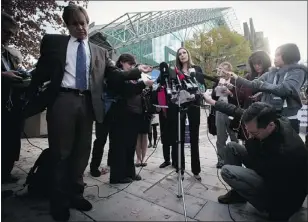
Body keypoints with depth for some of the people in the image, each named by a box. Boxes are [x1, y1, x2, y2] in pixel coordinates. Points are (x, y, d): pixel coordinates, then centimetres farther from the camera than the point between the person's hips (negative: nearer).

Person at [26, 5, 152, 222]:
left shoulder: (100, 52, 15)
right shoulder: (53, 42, 12)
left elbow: (115, 74, 7)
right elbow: (41, 71, 11)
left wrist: (137, 71, -2)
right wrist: (34, 96, 6)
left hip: (87, 103, 2)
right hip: (62, 101, -1)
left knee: (82, 151, 9)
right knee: (61, 152, 5)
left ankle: (75, 193, 29)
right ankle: (60, 200, 24)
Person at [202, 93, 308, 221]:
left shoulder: (286, 150, -40)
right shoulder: (275, 120, -19)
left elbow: (259, 168, -22)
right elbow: (240, 112, -9)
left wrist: (251, 140, -26)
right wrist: (213, 102, -5)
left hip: (283, 195, -7)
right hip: (269, 171, 8)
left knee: (227, 171, -22)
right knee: (232, 147, -2)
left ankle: (268, 205, 2)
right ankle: (238, 192, 12)